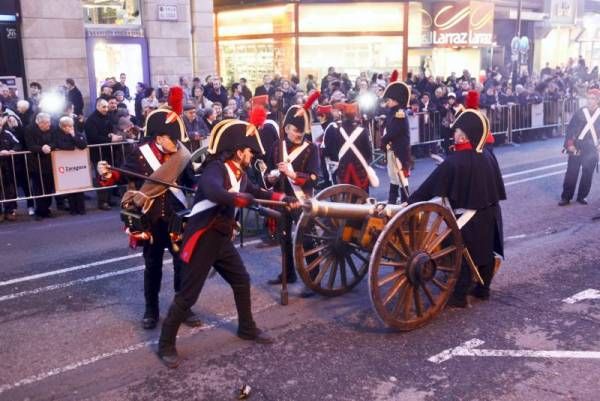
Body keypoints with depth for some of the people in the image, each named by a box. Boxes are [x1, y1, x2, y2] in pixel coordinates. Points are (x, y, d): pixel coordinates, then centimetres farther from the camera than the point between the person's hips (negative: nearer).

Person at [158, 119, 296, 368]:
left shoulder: (240, 174, 6)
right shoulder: (215, 169, -21)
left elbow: (256, 192, 22)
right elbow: (213, 192, -43)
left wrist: (283, 198, 13)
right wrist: (241, 199, -33)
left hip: (222, 239, 9)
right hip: (202, 239, -9)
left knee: (242, 281, 17)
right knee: (188, 295, -3)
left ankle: (247, 328, 36)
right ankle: (166, 345, 13)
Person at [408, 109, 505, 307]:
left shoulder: (454, 161, -20)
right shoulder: (487, 155, 0)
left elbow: (431, 184, -18)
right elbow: (497, 184, 11)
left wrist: (410, 201, -12)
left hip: (467, 216, -6)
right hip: (490, 212, 7)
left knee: (464, 256, 2)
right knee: (486, 252, 16)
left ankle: (459, 297, 9)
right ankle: (483, 289, 30)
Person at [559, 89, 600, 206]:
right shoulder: (580, 112, -3)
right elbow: (570, 128, -1)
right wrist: (569, 144, -8)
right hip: (576, 148, -1)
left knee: (587, 174, 7)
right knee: (571, 173, 1)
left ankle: (582, 196, 21)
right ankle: (566, 197, 8)